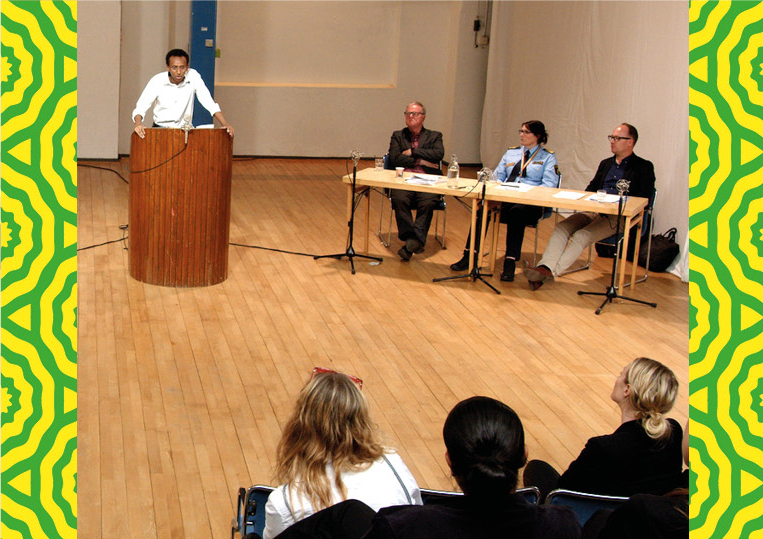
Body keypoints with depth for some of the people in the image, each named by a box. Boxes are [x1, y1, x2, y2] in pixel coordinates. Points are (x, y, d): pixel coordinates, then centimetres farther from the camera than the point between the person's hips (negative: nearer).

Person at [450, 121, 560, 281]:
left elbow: (549, 186, -3)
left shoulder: (548, 158, 9)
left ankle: (510, 263, -38)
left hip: (531, 205, -4)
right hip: (506, 199, 4)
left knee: (516, 212, -38)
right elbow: (497, 176, 22)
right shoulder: (511, 153, 24)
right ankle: (470, 255, -30)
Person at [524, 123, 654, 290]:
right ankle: (544, 268, -34)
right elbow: (591, 188, 26)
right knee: (561, 228, -19)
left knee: (582, 235, -29)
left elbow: (643, 198, -6)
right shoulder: (605, 164, 26)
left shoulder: (644, 167, 4)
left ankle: (551, 272, -33)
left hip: (618, 216, -6)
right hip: (595, 211, 6)